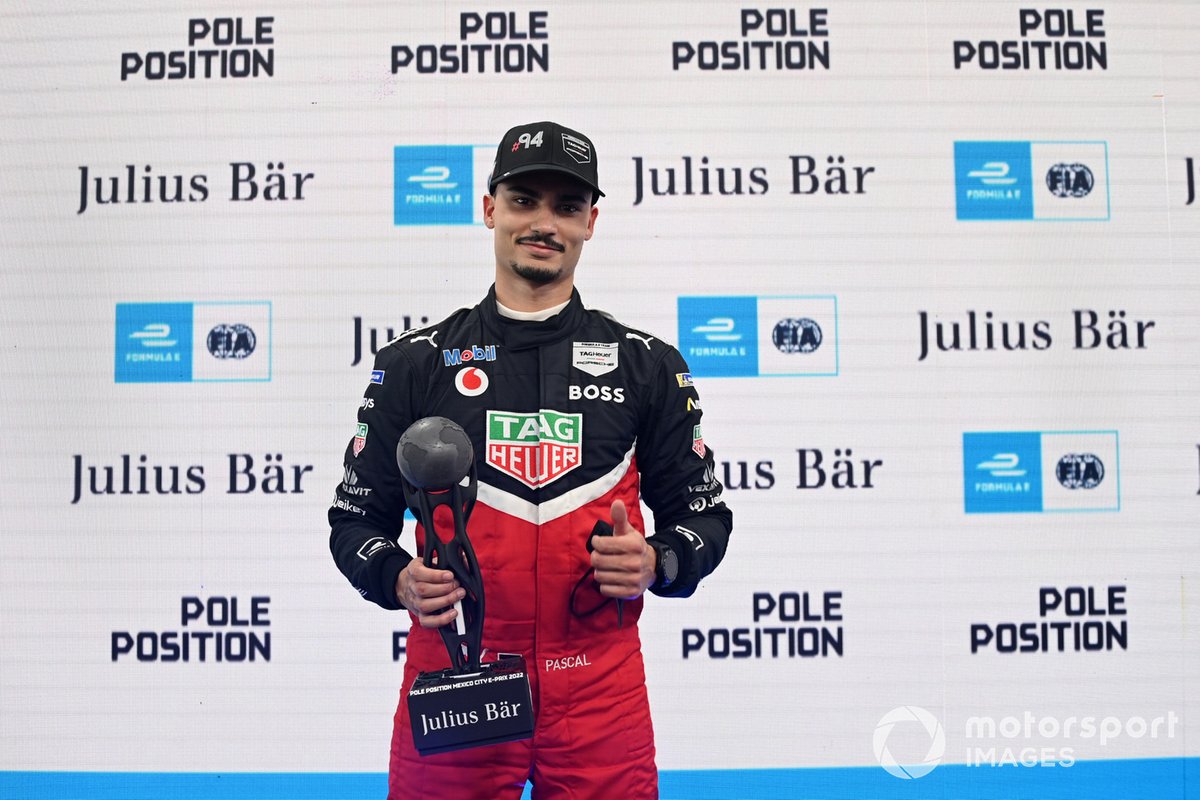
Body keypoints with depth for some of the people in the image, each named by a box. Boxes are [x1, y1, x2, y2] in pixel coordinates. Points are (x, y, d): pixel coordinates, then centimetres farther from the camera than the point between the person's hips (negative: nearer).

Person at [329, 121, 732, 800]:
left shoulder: (648, 364, 4)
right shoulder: (415, 362, 3)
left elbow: (704, 514, 9)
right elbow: (357, 518, 7)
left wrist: (657, 563, -11)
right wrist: (400, 580, -13)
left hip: (601, 687, 1)